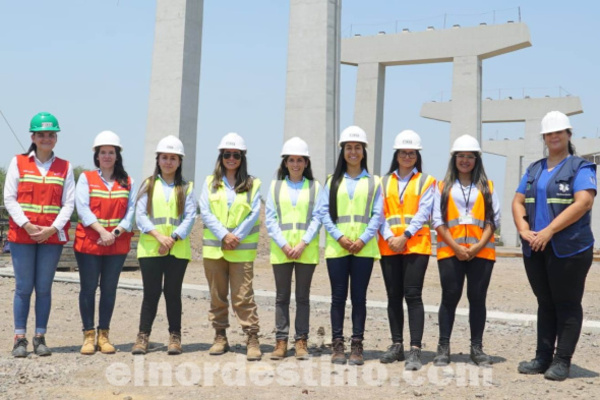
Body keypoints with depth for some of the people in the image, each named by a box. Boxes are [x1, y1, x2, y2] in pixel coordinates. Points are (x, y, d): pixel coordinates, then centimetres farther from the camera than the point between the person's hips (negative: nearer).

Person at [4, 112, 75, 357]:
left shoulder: (65, 167, 8)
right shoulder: (18, 163, 6)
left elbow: (69, 203, 2)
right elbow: (9, 199, 0)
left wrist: (52, 228, -11)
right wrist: (27, 225, -12)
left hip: (52, 236, 1)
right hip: (22, 236, -1)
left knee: (44, 288, 4)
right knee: (24, 288, 1)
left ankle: (40, 338, 12)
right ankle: (20, 338, 9)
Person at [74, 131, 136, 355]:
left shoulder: (127, 182, 10)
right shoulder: (86, 178, 5)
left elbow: (131, 212, 2)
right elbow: (82, 208, -7)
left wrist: (116, 232, -14)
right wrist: (102, 231, -18)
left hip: (118, 244, 2)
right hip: (89, 242, -1)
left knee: (109, 289, 5)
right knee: (88, 288, 1)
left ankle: (104, 335, 13)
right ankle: (88, 335, 9)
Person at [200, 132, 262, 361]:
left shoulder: (252, 184, 5)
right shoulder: (210, 182, 10)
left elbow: (254, 215, -2)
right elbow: (205, 212, 0)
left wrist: (236, 237, -12)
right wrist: (223, 235, -12)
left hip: (242, 250, -2)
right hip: (213, 248, 2)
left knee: (243, 296, -6)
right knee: (217, 295, 8)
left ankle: (252, 339, 0)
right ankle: (220, 337, 18)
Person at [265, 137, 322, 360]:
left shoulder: (314, 187, 5)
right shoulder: (276, 186, 8)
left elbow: (317, 218, -1)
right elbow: (270, 219, 2)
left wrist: (302, 244, -12)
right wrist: (284, 245, -9)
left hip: (306, 250, -1)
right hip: (280, 249, 1)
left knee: (303, 296, 5)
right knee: (282, 296, 6)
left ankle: (301, 341, 11)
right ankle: (281, 341, 11)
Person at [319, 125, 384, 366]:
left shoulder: (373, 182, 9)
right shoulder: (333, 181, 11)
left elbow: (377, 214, 2)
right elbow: (324, 212, 3)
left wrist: (363, 240, -10)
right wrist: (340, 237, -10)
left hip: (364, 247, 0)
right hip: (336, 247, 1)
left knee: (359, 297, 2)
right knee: (338, 296, 2)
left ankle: (357, 346, 7)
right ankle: (337, 345, 8)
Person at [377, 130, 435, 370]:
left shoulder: (426, 181, 6)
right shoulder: (384, 182, 14)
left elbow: (423, 213, -4)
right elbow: (379, 214, 7)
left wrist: (405, 236, -14)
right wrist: (389, 237, -9)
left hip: (416, 245, -3)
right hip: (389, 246, 3)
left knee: (412, 295, -10)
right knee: (394, 296, 8)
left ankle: (415, 350, -10)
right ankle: (397, 346, 17)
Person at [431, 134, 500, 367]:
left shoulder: (487, 187, 11)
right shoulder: (444, 186, 9)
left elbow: (493, 219, 5)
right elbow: (438, 220, 2)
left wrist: (479, 245, -9)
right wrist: (456, 246, -9)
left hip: (481, 252, 1)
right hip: (450, 251, -1)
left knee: (477, 298, 3)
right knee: (450, 297, 0)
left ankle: (477, 348, 11)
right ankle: (443, 348, 4)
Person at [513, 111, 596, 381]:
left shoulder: (580, 167, -2)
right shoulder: (534, 170, 16)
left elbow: (583, 202, -16)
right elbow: (518, 201, 12)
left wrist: (548, 231, -20)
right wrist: (524, 229, -7)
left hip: (569, 248, -6)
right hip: (535, 249, 6)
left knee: (567, 305, -1)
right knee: (545, 303, 11)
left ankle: (562, 361, 4)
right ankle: (542, 358, 17)